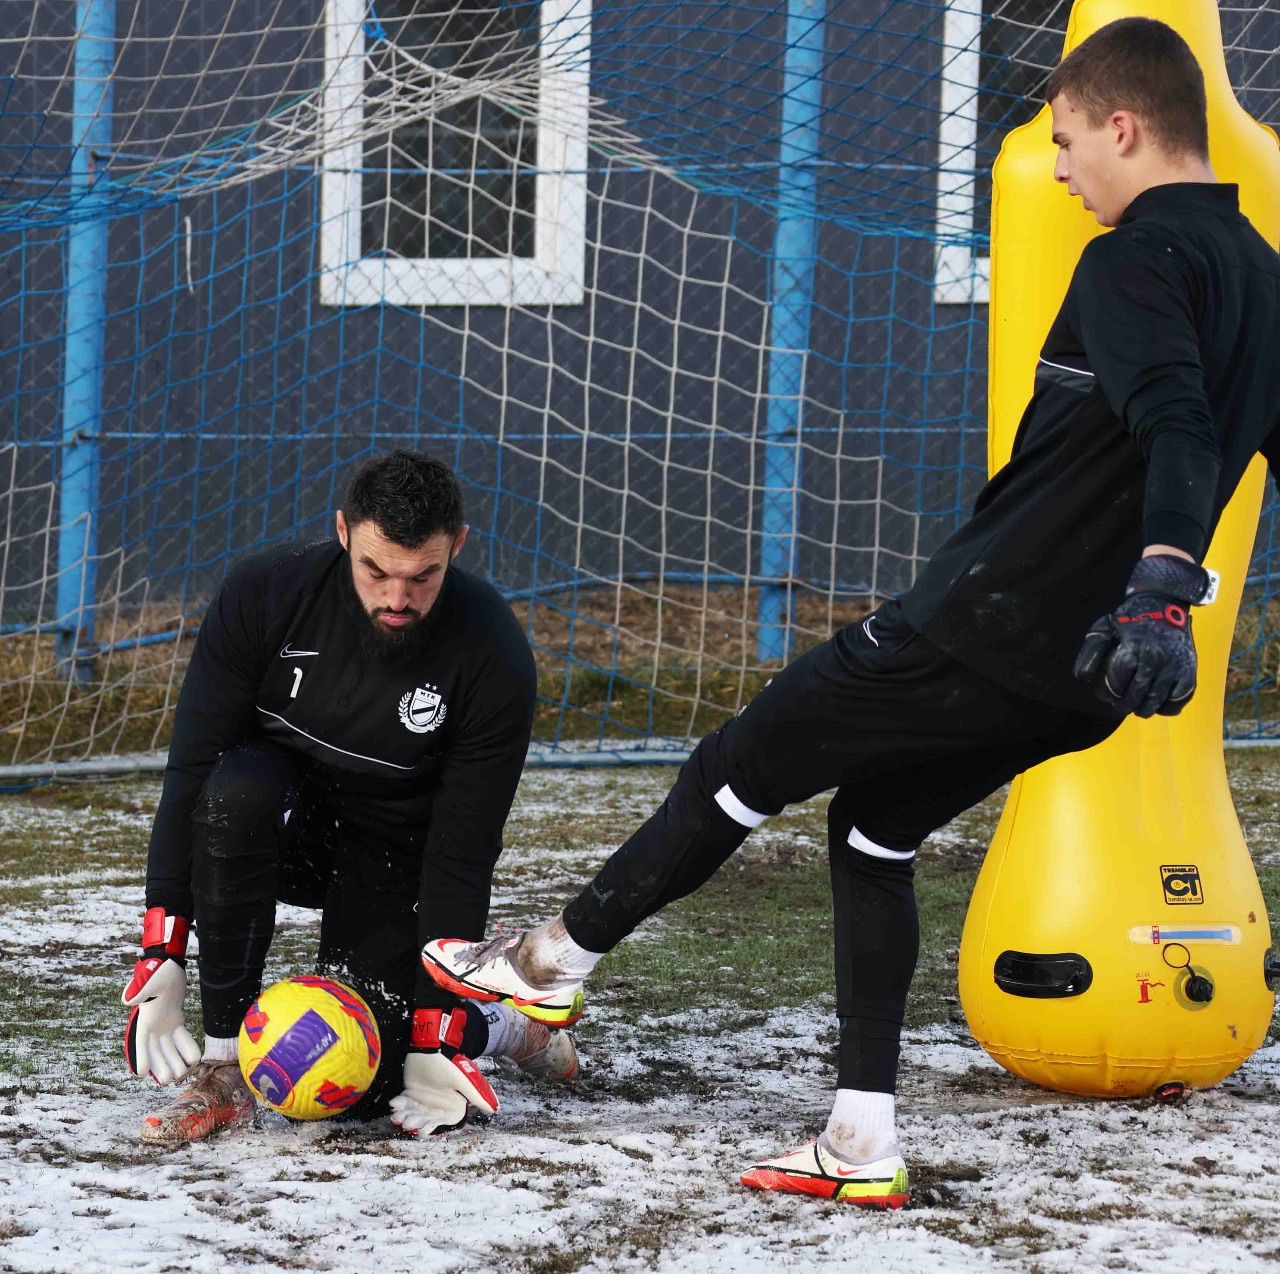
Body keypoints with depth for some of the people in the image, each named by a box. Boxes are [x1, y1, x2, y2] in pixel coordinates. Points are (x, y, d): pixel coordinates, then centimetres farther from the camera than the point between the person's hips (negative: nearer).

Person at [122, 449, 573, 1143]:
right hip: (282, 818, 1)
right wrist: (161, 959, -25)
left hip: (399, 852, -1)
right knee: (235, 789, -34)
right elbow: (192, 769, -20)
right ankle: (224, 1064, -23)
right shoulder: (266, 593, -23)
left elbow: (461, 857, -20)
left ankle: (493, 1026, 17)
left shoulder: (496, 660, -24)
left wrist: (436, 1045, -21)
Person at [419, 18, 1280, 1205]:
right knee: (872, 828, 21)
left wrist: (1160, 590, -47)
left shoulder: (1136, 262, -16)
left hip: (987, 618, -9)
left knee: (742, 765, 8)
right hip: (1078, 673, 9)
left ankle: (554, 959, 23)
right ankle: (862, 1144, 16)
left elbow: (1177, 427, -33)